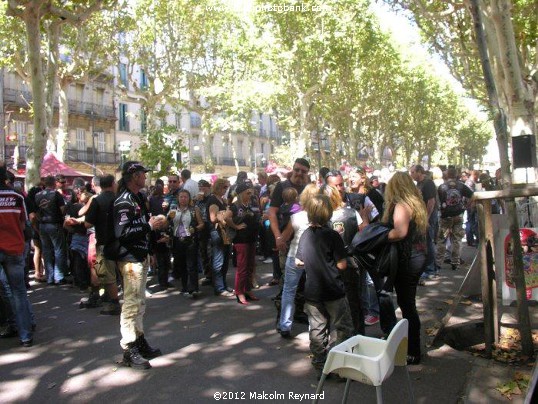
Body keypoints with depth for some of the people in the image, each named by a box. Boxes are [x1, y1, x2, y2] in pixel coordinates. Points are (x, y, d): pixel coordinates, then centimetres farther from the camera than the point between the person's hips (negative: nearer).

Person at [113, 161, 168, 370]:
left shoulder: (138, 198, 13)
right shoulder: (124, 201, -17)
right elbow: (122, 232, -27)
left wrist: (155, 223, 4)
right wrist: (150, 226, -22)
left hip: (140, 257, 10)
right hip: (130, 259, -10)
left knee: (139, 302, 18)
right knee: (131, 304, -4)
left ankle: (139, 341, 30)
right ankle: (129, 350, 5)